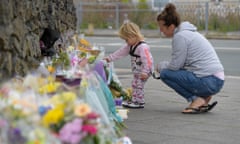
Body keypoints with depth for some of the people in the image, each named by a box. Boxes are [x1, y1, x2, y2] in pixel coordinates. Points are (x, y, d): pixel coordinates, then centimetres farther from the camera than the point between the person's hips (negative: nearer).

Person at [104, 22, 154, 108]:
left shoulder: (143, 47, -25)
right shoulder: (131, 46, 8)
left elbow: (147, 60, -30)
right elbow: (121, 52, 13)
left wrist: (145, 72, -32)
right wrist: (109, 58, 14)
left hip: (144, 71, -10)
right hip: (137, 71, 10)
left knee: (138, 85, -9)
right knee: (134, 84, 17)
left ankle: (139, 102, 0)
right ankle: (134, 100, 28)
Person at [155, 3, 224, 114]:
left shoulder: (180, 36, -11)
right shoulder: (188, 32, 19)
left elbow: (175, 65, -11)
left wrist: (160, 66, 7)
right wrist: (164, 65, 14)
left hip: (208, 82, -10)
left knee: (165, 74, -7)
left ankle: (197, 99, -8)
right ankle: (203, 97, 11)